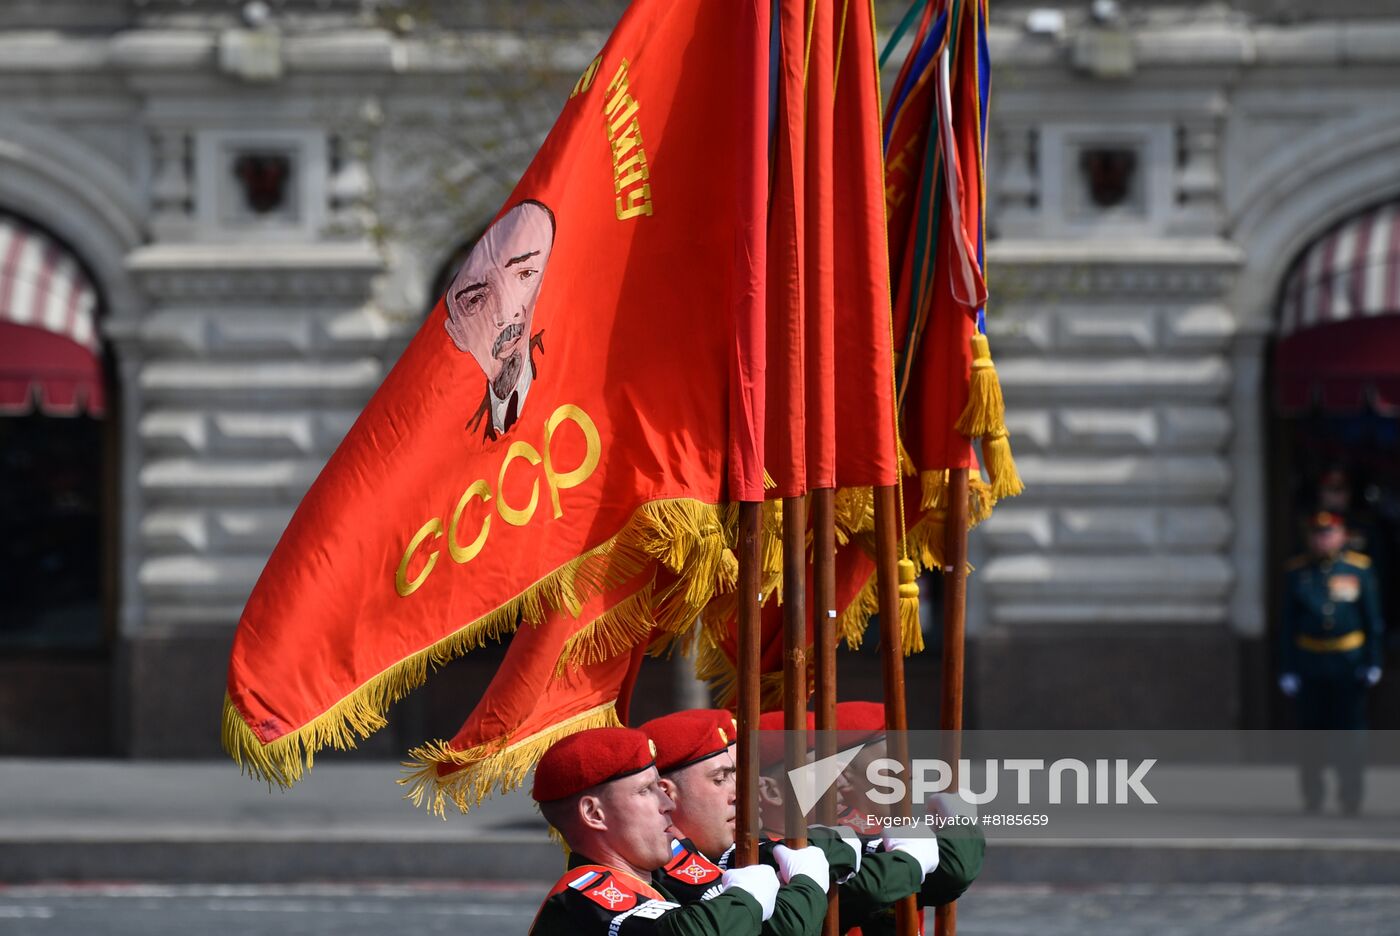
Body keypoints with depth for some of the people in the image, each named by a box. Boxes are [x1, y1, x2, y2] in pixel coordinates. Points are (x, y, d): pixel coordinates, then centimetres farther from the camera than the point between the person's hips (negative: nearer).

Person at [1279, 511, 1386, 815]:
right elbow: (1287, 625, 5)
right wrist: (1287, 670, 0)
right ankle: (1311, 798, 13)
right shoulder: (1297, 573, 3)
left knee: (1350, 732, -1)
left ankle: (1350, 800, 5)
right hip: (1309, 663, 1)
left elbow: (1373, 620, 4)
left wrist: (1373, 662, 0)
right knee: (1312, 732, 4)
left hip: (1349, 664, -1)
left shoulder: (1359, 569, 1)